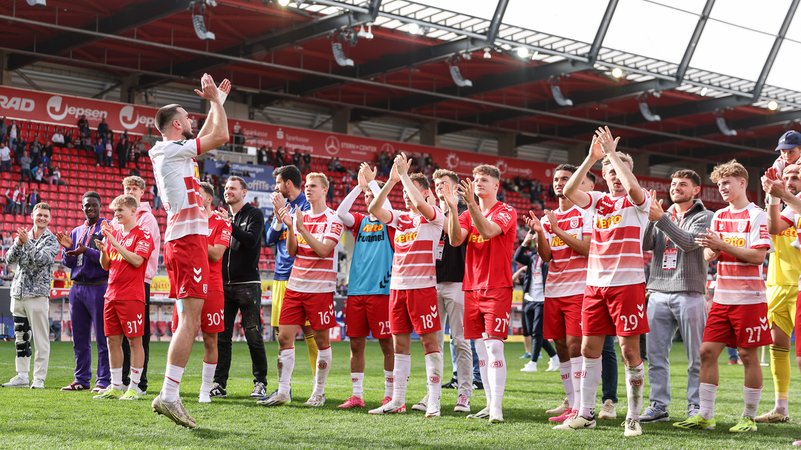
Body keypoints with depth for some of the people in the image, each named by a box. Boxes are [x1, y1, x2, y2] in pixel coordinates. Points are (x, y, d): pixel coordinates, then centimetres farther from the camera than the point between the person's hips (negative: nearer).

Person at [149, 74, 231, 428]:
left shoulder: (168, 152, 19)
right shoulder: (172, 149, -8)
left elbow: (207, 136, 35)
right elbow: (221, 136, -10)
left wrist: (217, 101, 36)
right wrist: (215, 99, 4)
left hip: (179, 240, 10)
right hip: (189, 240, -10)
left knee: (187, 320, 10)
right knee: (190, 321, -13)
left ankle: (169, 395, 9)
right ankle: (168, 396, -18)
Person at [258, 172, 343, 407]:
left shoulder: (332, 219, -4)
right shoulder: (300, 216, 12)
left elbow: (323, 250, -15)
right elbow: (291, 251, 7)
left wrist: (302, 228, -19)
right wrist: (289, 227, -8)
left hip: (320, 288, -5)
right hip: (295, 286, 5)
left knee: (321, 340, 2)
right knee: (284, 336, -1)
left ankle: (319, 392, 12)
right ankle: (283, 391, 4)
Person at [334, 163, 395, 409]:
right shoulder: (359, 221, 14)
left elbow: (386, 210, -18)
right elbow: (340, 213, -4)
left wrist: (372, 181, -10)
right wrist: (359, 186, -7)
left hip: (381, 291, -4)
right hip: (355, 291, 5)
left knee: (387, 344, -1)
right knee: (355, 344, 6)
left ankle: (389, 396, 6)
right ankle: (357, 395, 14)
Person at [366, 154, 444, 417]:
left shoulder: (435, 216, -2)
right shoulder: (400, 217, 14)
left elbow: (420, 204, -23)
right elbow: (374, 210, -1)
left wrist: (404, 174, -14)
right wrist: (391, 181, -8)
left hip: (422, 286, -6)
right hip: (397, 286, 6)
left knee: (429, 340, -5)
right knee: (400, 343, 9)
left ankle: (433, 402, -3)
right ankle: (397, 401, 15)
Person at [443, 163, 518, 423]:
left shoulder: (506, 212, -2)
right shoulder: (468, 214, 14)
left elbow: (487, 231, -21)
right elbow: (455, 240, -3)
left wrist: (471, 202, -30)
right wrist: (452, 208, -16)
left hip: (497, 288, -6)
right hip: (472, 287, 6)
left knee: (493, 346, -13)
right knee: (481, 349, 7)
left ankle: (497, 407, -14)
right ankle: (490, 405, 13)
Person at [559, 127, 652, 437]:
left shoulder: (638, 201, 0)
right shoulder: (598, 201, 11)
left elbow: (632, 186, -24)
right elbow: (568, 191, -5)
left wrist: (612, 152, -16)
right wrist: (591, 158, -11)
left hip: (627, 284, -5)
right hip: (595, 284, 5)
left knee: (630, 350, -3)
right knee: (589, 349, 8)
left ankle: (633, 418, 4)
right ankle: (585, 414, 16)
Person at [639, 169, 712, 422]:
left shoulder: (704, 217, 5)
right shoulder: (661, 216, 18)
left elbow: (689, 242, -13)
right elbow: (645, 245, 4)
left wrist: (660, 218, -18)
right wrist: (649, 217, -10)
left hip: (689, 294, -4)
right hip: (658, 292, 5)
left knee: (696, 357, -2)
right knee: (656, 354, 5)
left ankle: (696, 408, 4)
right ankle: (659, 406, 11)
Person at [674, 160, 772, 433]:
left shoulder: (756, 215, -5)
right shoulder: (719, 216, 14)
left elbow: (758, 256, -14)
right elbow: (709, 256, 13)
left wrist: (722, 245, -19)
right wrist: (710, 250, -11)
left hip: (749, 298, -6)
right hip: (722, 297, 6)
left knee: (748, 355, 0)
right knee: (707, 351, 1)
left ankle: (749, 418, 10)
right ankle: (705, 416, 7)